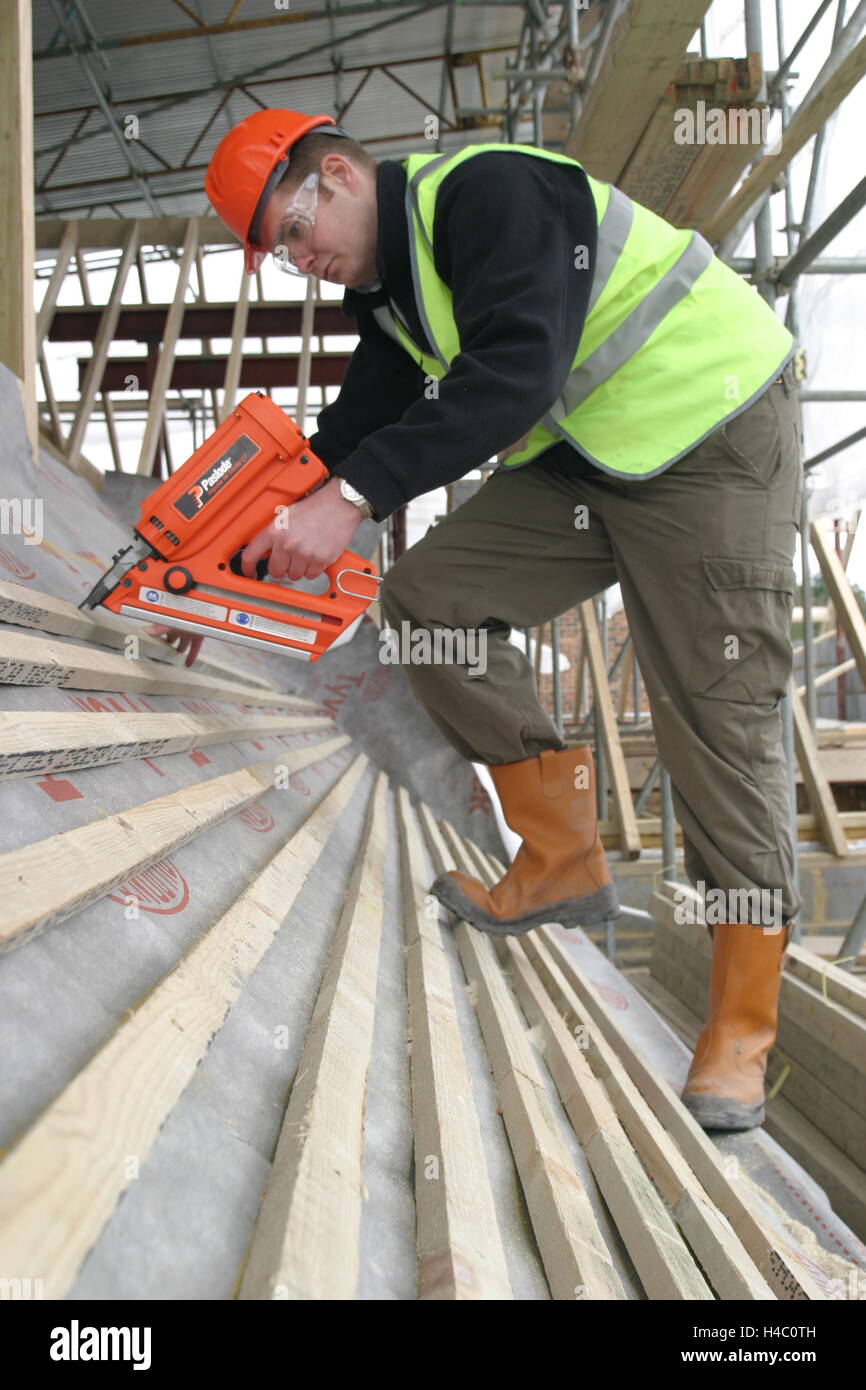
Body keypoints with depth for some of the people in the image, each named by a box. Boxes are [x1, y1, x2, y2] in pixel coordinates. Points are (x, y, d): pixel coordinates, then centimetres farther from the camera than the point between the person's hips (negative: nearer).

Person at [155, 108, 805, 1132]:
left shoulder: (488, 191, -19)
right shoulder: (388, 285, 10)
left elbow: (513, 373, -32)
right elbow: (357, 426, 11)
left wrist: (354, 496, -38)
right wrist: (242, 557, 3)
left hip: (714, 441, -9)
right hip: (583, 463, 9)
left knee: (718, 720, -10)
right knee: (429, 593, -4)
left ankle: (742, 1027, 2)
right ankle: (565, 860, 4)